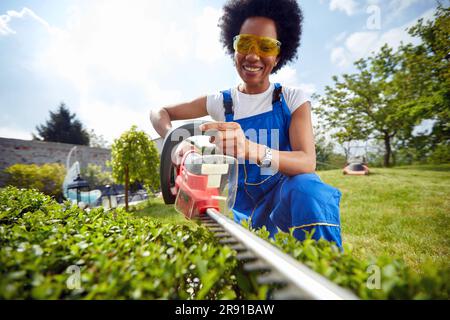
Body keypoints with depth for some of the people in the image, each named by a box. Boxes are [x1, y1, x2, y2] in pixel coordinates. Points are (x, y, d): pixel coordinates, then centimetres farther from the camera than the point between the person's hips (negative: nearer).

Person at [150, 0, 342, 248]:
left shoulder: (293, 99, -4)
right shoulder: (221, 102, 1)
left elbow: (308, 162, -19)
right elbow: (159, 113, 9)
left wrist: (253, 150, -39)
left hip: (284, 198, -3)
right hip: (240, 207, 4)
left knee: (307, 186, -33)